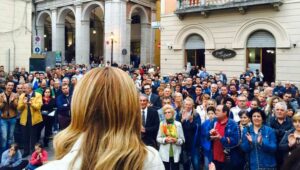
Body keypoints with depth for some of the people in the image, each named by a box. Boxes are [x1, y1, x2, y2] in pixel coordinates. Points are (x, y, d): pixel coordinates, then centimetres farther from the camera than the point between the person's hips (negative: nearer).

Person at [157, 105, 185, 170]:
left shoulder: (178, 124, 1)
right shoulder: (162, 124, 2)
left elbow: (182, 140, 1)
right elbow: (158, 138, 3)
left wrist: (176, 140, -18)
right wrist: (165, 139, -15)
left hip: (175, 154, 0)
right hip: (165, 154, 0)